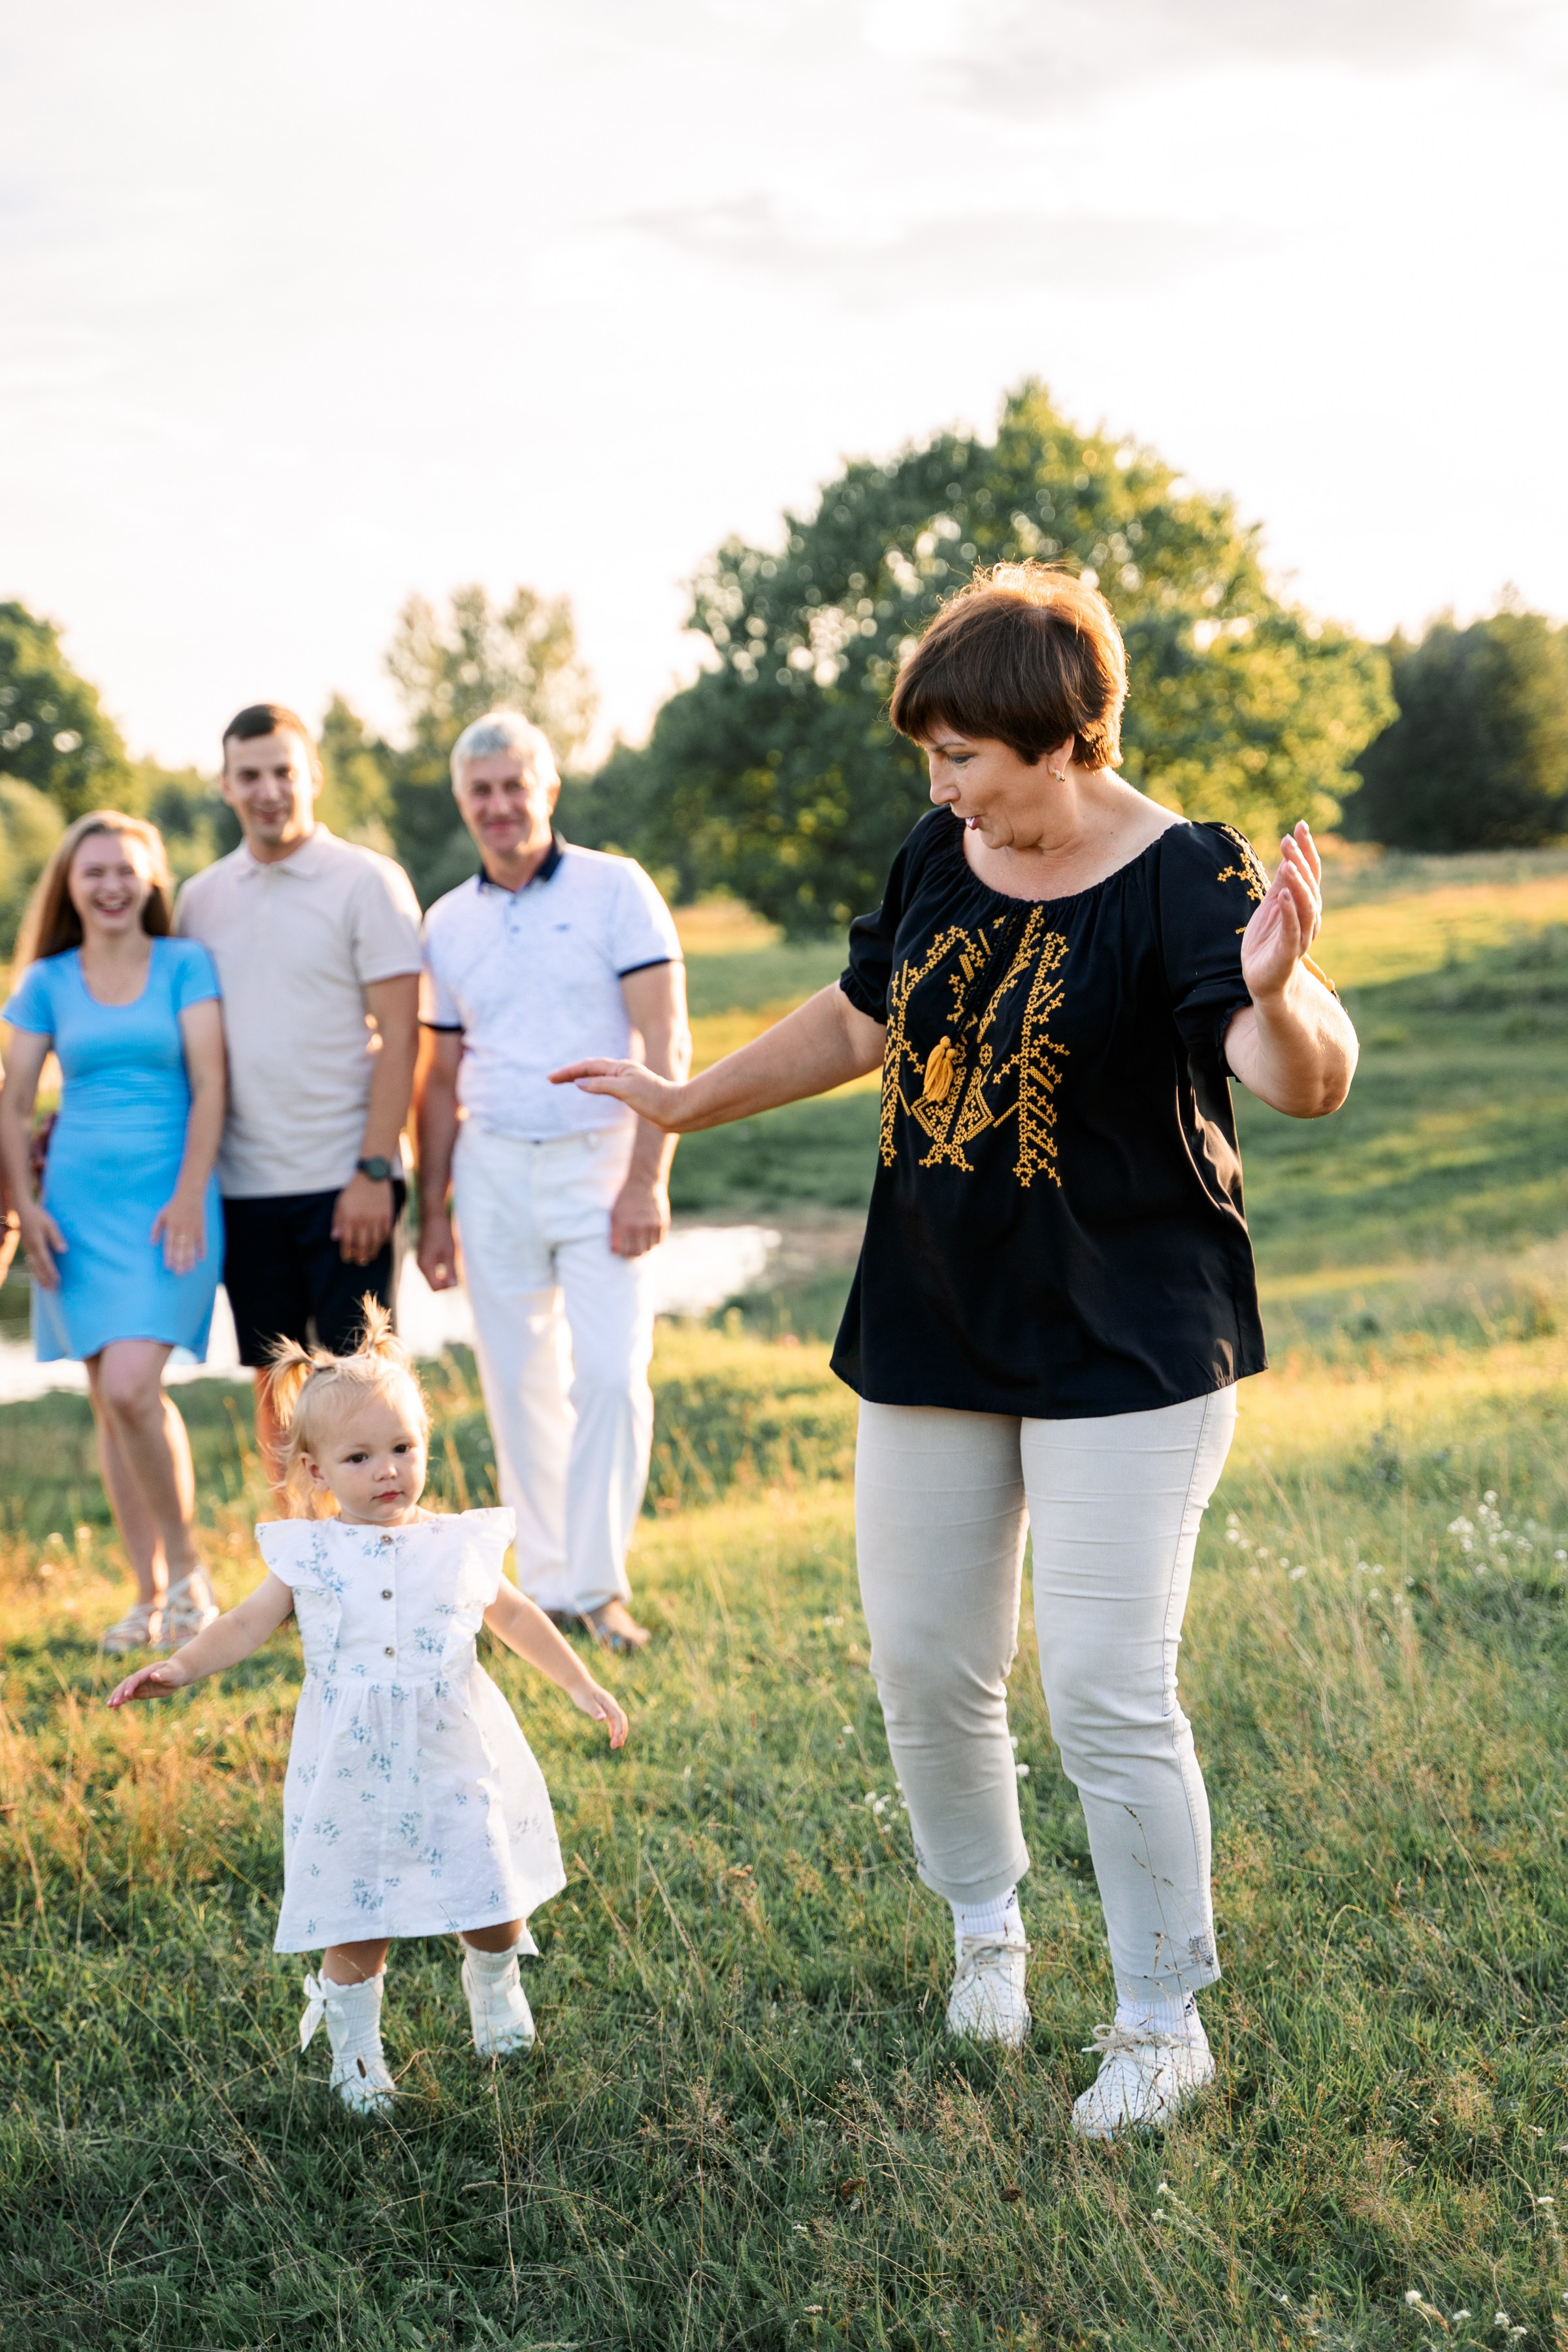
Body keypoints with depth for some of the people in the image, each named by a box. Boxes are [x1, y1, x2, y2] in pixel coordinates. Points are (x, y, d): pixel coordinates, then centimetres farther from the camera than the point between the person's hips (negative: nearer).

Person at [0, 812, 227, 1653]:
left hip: (166, 1198, -3)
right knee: (108, 1401, 5)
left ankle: (187, 1566, 2)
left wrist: (189, 1196, -12)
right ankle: (149, 1593, 13)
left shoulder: (185, 965, 2)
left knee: (132, 1389, -18)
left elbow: (209, 1086, -3)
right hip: (78, 1198, 3)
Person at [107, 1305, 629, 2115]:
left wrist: (580, 1684, 15)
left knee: (493, 1910, 8)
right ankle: (356, 2057, 28)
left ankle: (495, 1988, 41)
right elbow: (245, 1627, -3)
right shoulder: (308, 1557, -3)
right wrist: (179, 1667, -20)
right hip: (352, 1777, -1)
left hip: (455, 1766, 1)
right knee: (355, 1930, 5)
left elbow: (514, 1616, 15)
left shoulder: (458, 1545, 1)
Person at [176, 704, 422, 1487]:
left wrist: (374, 1172, -14)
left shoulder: (367, 882, -3)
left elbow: (399, 1035, -7)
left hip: (343, 1183, -4)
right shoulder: (200, 899, 10)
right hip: (245, 1182, 4)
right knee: (274, 1385, 9)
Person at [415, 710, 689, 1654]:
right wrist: (432, 1208, 11)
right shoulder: (449, 923, 10)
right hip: (494, 1170, 4)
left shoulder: (615, 888, -2)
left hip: (598, 1164, -3)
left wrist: (647, 1178, -14)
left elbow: (666, 1044, -7)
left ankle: (599, 1584, 2)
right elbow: (441, 1078, 15)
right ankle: (547, 1585, 16)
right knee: (521, 1386, 6)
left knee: (611, 1375, -10)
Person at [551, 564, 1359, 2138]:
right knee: (923, 1669, 13)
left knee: (1107, 1698, -7)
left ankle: (1164, 2024, 12)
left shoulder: (1181, 881, -16)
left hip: (1124, 1352, -6)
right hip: (928, 1337, 6)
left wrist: (1275, 997, -52)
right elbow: (860, 1018, 21)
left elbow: (1307, 1083, -30)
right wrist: (687, 1104, 25)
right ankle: (985, 1924, 39)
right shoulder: (943, 858, 4)